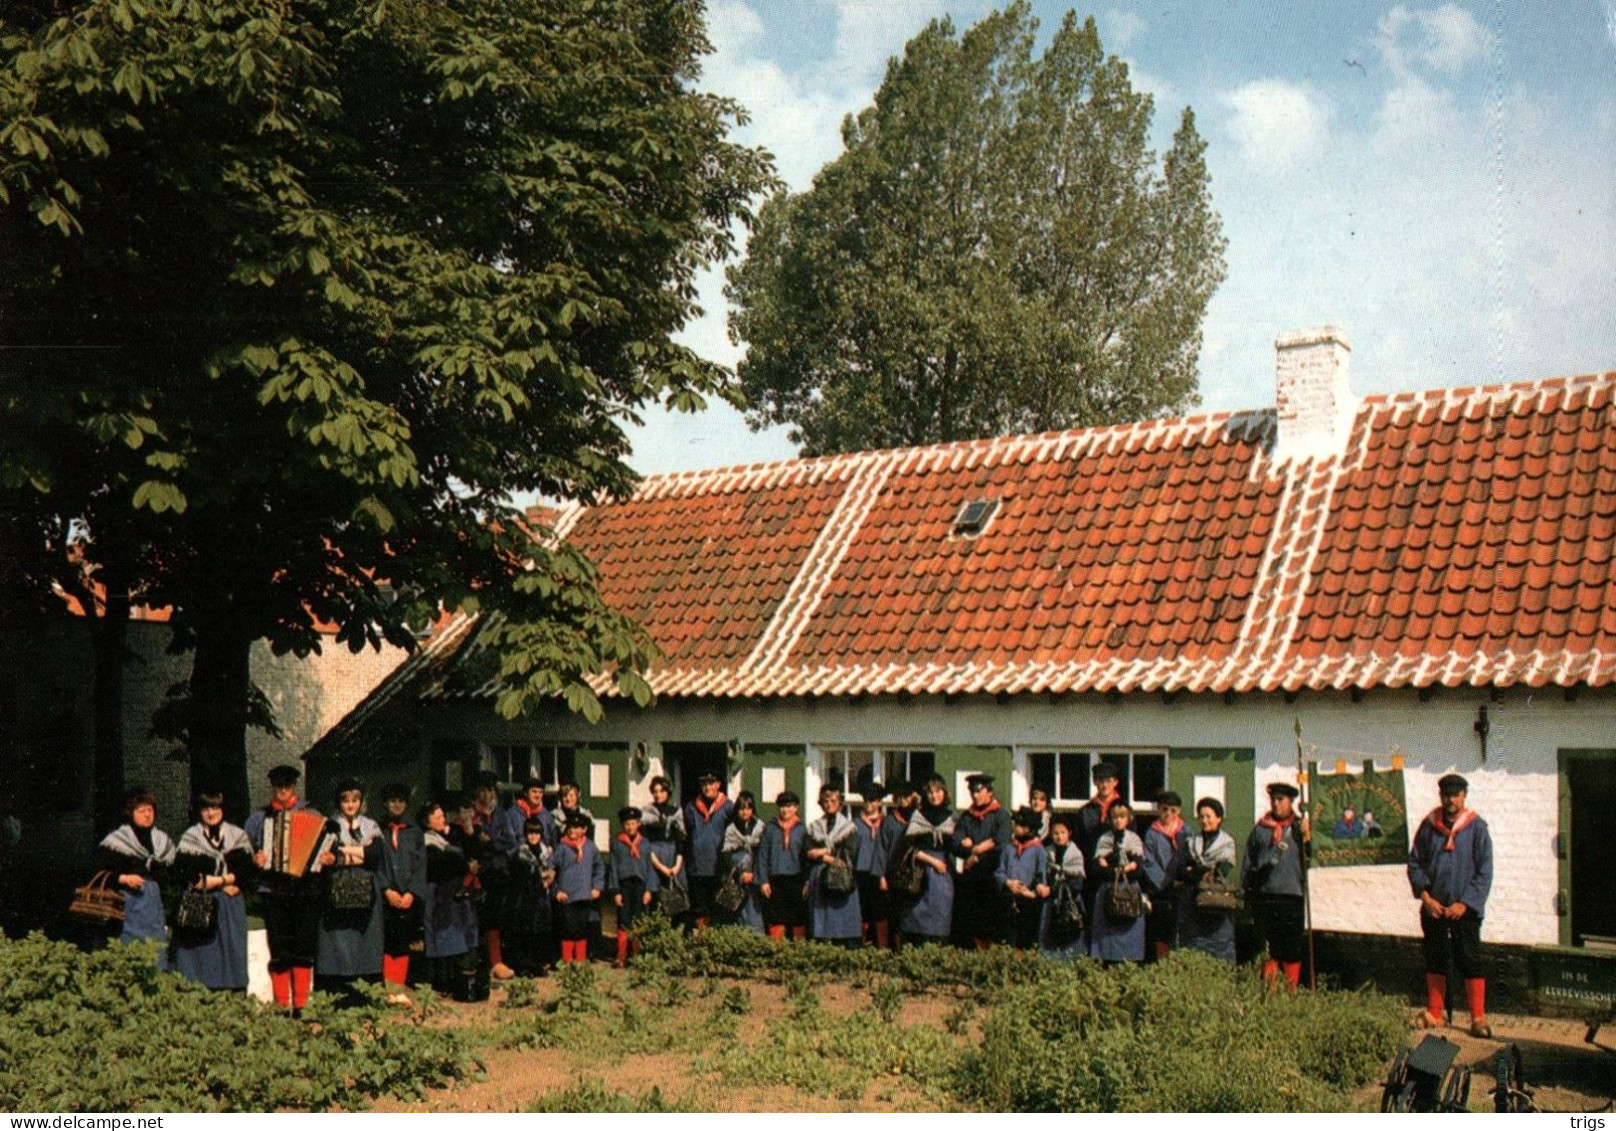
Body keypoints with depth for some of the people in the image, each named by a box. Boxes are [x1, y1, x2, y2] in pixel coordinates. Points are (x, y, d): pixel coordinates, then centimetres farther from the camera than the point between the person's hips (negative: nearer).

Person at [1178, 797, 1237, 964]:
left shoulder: (1227, 842, 8)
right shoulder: (1190, 842, 16)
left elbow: (1222, 872, -5)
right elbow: (1180, 871, 5)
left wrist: (1193, 872, -2)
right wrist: (1206, 873, -9)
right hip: (1192, 902, 3)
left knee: (1220, 949, -5)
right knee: (1192, 951, -2)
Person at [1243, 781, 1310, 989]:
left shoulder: (1299, 828, 7)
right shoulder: (1260, 829, 10)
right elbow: (1248, 863, 15)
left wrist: (1307, 836, -18)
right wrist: (1246, 892, 12)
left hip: (1292, 895, -1)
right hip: (1264, 896, 1)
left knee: (1293, 949, 2)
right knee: (1268, 948, 5)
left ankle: (1291, 990, 10)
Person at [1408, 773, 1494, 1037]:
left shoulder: (1476, 827, -5)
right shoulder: (1429, 825, 2)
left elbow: (1484, 871, -5)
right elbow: (1415, 862, 5)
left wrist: (1464, 903, -12)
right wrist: (1425, 896, -7)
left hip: (1465, 908, -3)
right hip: (1433, 907, 3)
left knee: (1470, 962, -1)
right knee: (1434, 961, 11)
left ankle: (1478, 1018, 8)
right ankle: (1434, 1014, 21)